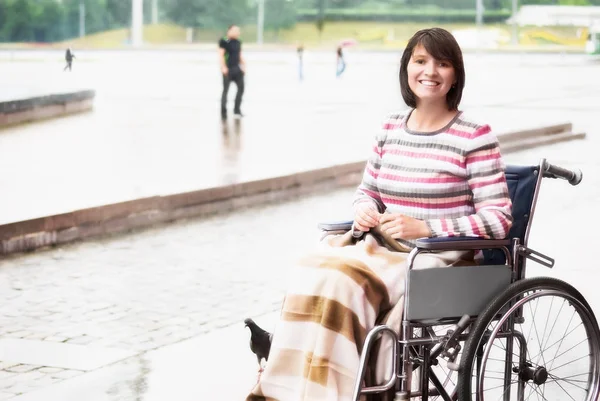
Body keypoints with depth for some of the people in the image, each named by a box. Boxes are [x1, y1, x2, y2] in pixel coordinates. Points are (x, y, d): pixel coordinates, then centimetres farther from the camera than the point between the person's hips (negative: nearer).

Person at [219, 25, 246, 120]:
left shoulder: (238, 42, 14)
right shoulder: (224, 41, -9)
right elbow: (221, 55, -13)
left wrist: (243, 66, 15)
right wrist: (223, 67, -19)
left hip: (237, 69, 7)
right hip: (228, 69, -7)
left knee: (241, 87, 0)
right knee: (226, 90, -2)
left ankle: (237, 111, 7)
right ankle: (224, 112, 4)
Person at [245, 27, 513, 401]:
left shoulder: (475, 136, -7)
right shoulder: (391, 128, 11)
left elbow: (498, 219, -9)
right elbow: (367, 191, 23)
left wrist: (424, 228, -17)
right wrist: (364, 211, -3)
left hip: (441, 260, -5)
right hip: (384, 245, 5)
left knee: (341, 279, -30)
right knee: (312, 273, -25)